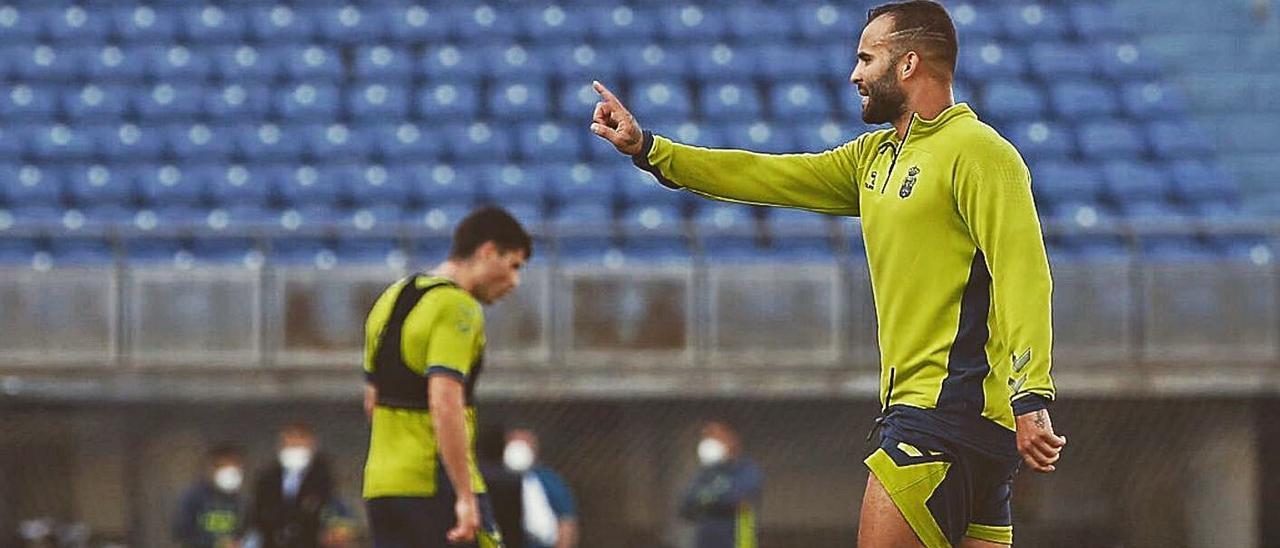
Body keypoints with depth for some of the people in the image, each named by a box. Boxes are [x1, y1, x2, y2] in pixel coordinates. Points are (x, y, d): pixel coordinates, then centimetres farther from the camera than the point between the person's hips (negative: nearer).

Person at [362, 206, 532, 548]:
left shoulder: (391, 299, 15)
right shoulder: (458, 308, -13)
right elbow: (445, 405, -23)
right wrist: (465, 497, -23)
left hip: (380, 484, 8)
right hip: (437, 488, -8)